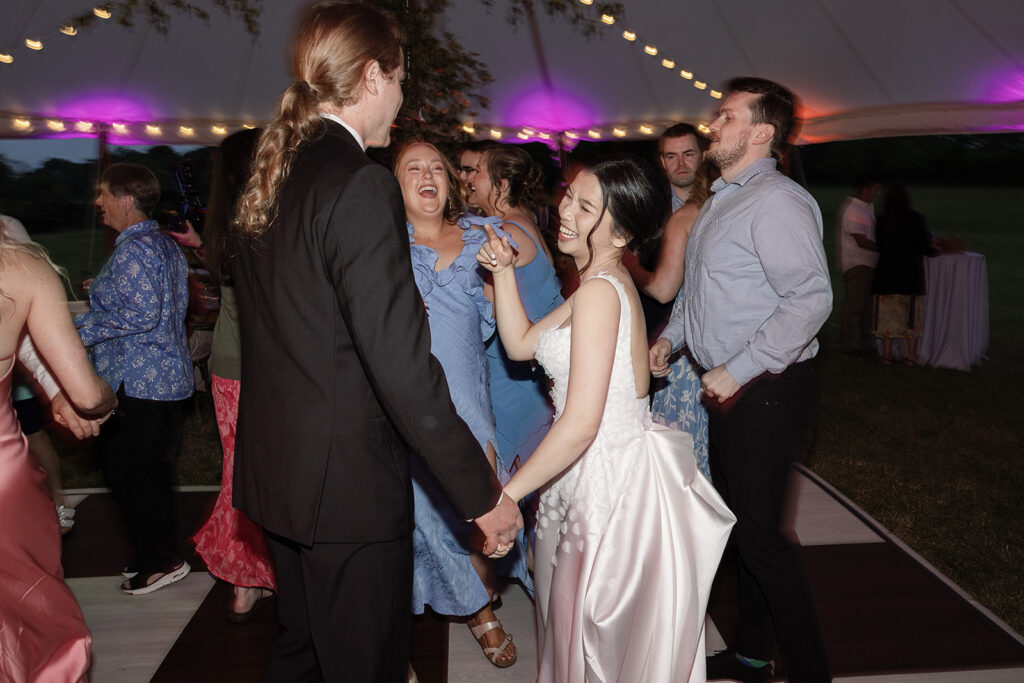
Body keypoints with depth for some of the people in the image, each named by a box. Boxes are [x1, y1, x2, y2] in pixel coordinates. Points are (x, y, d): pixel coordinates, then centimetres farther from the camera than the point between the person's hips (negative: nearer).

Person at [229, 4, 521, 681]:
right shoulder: (360, 183, -20)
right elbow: (401, 363, -25)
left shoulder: (271, 176, 7)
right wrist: (483, 492, -18)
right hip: (347, 481, -9)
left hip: (278, 469, 9)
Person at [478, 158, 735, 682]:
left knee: (601, 640, 11)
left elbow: (581, 423, -27)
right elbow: (521, 344, 13)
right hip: (596, 474, 9)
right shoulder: (609, 281, 8)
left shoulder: (599, 291, -23)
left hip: (614, 479, -9)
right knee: (575, 615, 26)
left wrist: (506, 495, -21)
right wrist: (503, 272, 4)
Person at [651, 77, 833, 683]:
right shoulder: (722, 200, 15)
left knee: (760, 533, -4)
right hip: (726, 386, 10)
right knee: (739, 521, 18)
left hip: (766, 390, -10)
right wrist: (670, 336, 14)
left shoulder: (777, 202, -16)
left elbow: (811, 299, -25)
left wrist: (737, 371, -23)